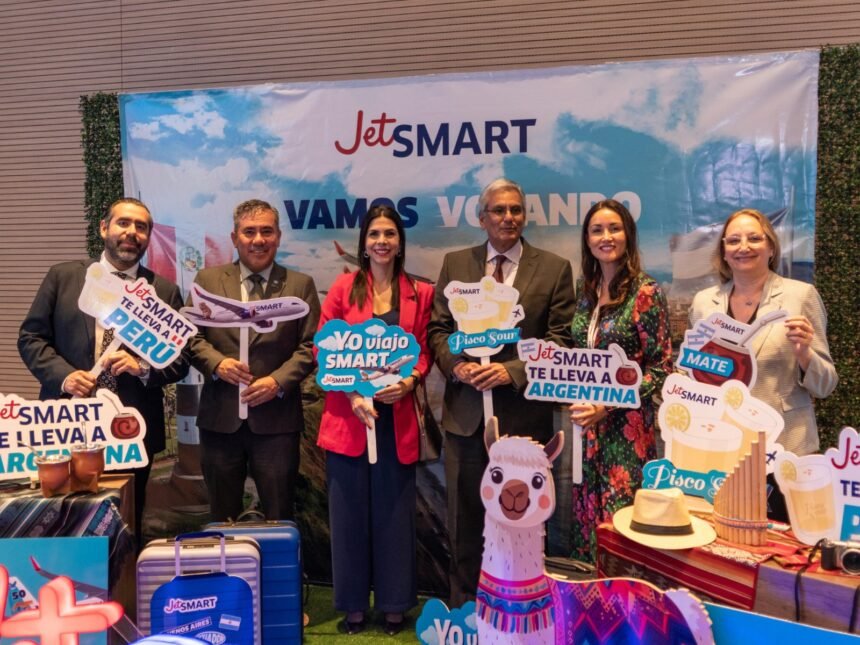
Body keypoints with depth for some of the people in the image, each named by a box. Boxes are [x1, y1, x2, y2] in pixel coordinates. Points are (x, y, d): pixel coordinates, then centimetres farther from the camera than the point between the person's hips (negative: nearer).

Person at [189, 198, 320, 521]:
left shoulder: (300, 285, 5)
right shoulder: (208, 279, 8)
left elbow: (311, 345, 0)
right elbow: (191, 336, 6)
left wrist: (279, 380, -13)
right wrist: (217, 363, -13)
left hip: (277, 418, -1)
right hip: (220, 417, 2)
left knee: (279, 517, 7)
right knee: (222, 519, 14)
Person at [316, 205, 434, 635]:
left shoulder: (420, 293, 7)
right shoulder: (343, 288, 3)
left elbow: (425, 350, 7)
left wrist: (409, 382, -13)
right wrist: (351, 392, -14)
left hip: (397, 416, 1)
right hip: (348, 414, -1)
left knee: (394, 510, 7)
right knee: (350, 510, 6)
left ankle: (394, 603, 22)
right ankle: (353, 604, 21)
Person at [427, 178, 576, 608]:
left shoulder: (554, 269, 1)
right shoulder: (455, 264, 8)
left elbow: (561, 340, -4)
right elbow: (438, 328, 7)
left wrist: (513, 371, -16)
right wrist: (457, 365, -12)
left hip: (524, 413, -2)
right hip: (466, 411, 2)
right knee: (465, 520, 11)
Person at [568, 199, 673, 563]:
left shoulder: (645, 292, -9)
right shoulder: (585, 290, 8)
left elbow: (661, 366, -10)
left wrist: (609, 403, -17)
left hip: (626, 425, -5)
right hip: (586, 423, 6)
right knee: (586, 516, 11)